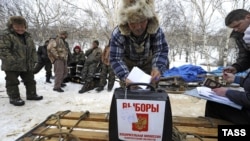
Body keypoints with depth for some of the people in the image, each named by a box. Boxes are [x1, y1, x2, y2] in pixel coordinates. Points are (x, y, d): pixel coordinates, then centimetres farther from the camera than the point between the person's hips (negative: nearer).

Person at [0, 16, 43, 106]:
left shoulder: (28, 36, 10)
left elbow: (33, 49, 14)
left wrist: (33, 60, 4)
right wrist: (13, 61, -24)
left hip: (27, 65, 6)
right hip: (12, 66, -6)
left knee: (30, 80, 14)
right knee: (12, 82, 4)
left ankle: (31, 94, 27)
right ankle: (14, 98, 16)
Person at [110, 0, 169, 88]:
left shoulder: (156, 31, -28)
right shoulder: (118, 34, -33)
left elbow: (161, 51, -25)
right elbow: (115, 59, -33)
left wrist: (158, 68, -46)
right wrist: (125, 76, -51)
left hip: (148, 64, 2)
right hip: (127, 64, -1)